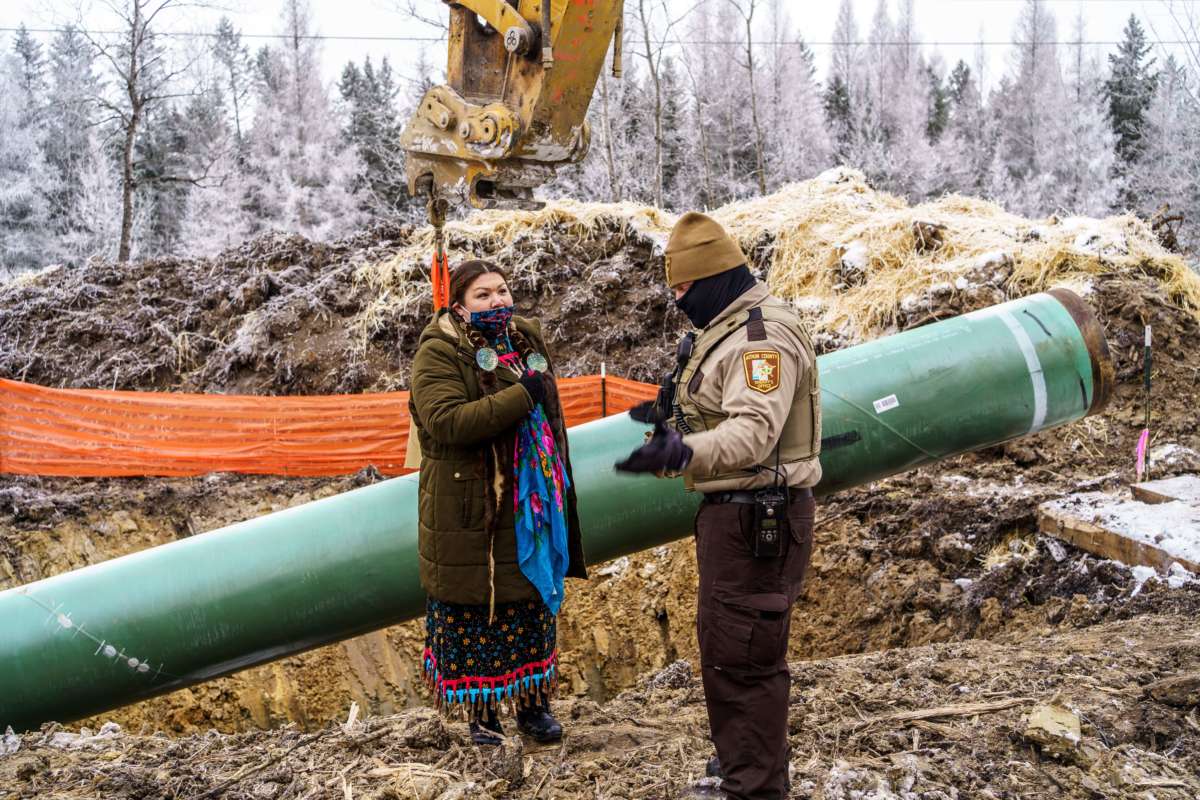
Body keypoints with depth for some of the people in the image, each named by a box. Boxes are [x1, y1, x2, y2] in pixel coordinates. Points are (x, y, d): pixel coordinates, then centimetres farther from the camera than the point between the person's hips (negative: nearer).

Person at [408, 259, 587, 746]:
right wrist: (521, 396, -26)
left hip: (531, 505, 6)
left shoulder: (527, 339, 10)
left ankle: (532, 702, 30)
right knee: (472, 611, 3)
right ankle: (481, 712, 21)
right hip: (469, 512, -6)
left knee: (533, 601, 14)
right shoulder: (439, 353, -11)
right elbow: (446, 421, -26)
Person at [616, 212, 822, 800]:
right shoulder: (725, 330, 15)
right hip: (730, 508, 11)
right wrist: (672, 412, 12)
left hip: (759, 516, -11)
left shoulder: (763, 338, -19)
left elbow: (753, 432, -31)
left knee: (744, 655, -3)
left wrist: (680, 452, -44)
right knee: (720, 643, 22)